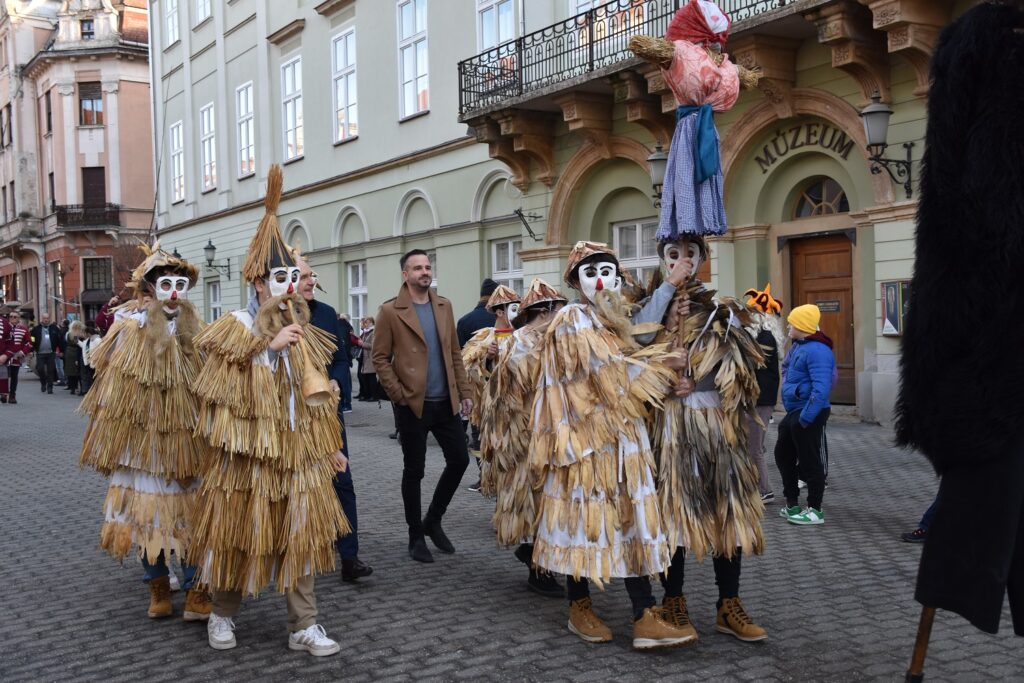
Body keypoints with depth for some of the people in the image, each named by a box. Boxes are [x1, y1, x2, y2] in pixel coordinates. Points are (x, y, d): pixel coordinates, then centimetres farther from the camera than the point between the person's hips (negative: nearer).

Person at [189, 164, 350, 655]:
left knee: (301, 536, 4)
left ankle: (304, 626, 11)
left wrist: (331, 446, 14)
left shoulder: (305, 334, 10)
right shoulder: (237, 327, -5)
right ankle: (222, 614, 28)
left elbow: (320, 397, 14)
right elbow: (221, 389, -16)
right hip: (248, 453, -4)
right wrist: (270, 344, -18)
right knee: (239, 535, 7)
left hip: (298, 452, 4)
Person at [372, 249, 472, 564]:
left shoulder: (444, 305, 10)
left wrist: (464, 391, 8)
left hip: (446, 402, 5)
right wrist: (398, 394, -13)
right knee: (414, 470, 4)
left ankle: (433, 521, 26)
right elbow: (380, 358, -5)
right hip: (413, 404, -5)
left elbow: (455, 352, 13)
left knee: (459, 460, 6)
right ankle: (416, 536, 19)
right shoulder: (390, 311, -6)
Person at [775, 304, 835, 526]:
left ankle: (815, 510, 8)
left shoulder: (817, 350, -20)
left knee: (810, 461, -2)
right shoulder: (798, 346, 11)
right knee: (783, 455, 18)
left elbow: (821, 388, -27)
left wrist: (806, 416, -27)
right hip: (794, 412, 11)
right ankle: (792, 504, 29)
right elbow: (786, 367, 30)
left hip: (809, 414, -11)